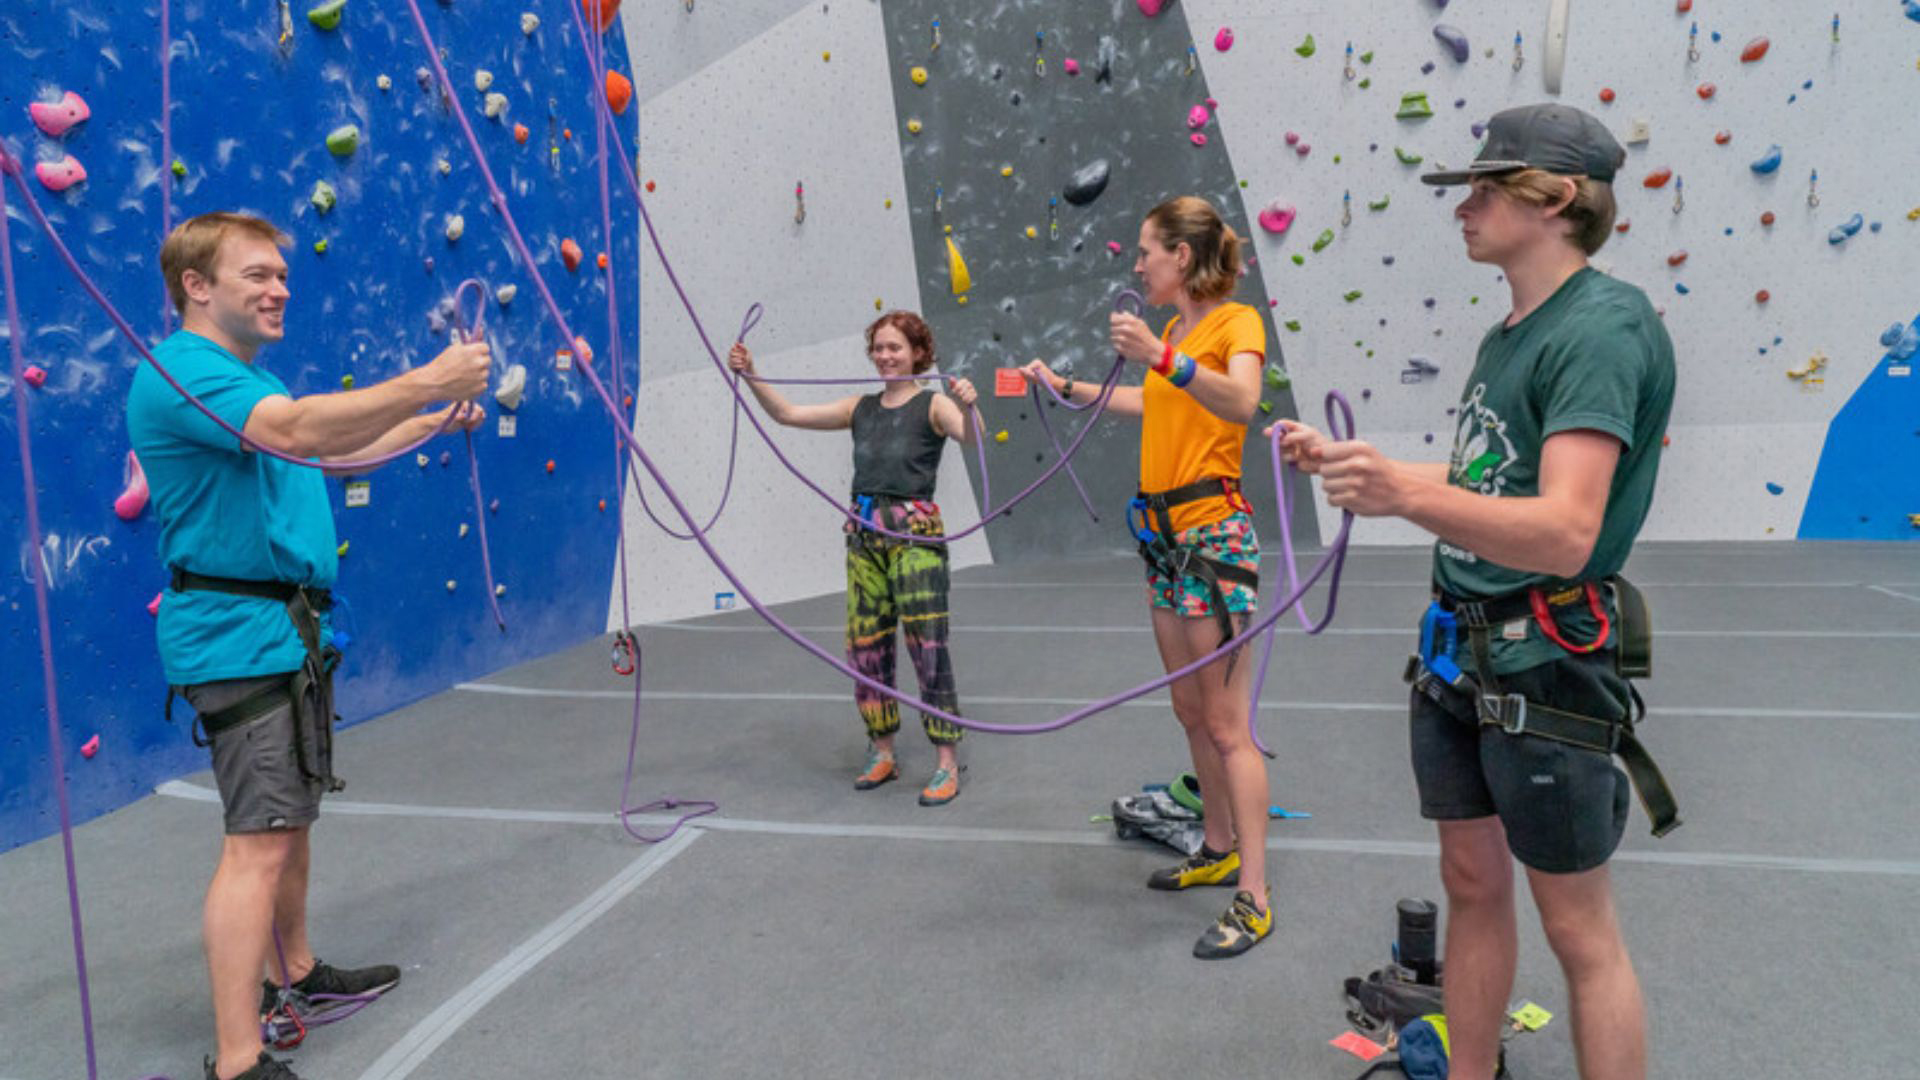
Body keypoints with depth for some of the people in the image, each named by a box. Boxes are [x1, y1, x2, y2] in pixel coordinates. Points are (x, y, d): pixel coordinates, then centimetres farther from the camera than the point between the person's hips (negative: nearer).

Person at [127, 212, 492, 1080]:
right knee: (260, 839, -11)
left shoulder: (249, 377, 19)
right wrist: (426, 381, -33)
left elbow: (330, 451, 29)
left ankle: (293, 970, 38)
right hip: (239, 632, -10)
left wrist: (433, 423, 21)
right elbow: (295, 431, -32)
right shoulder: (182, 369, -15)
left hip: (283, 625, 11)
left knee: (292, 814, 21)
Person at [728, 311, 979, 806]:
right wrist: (751, 377, 2)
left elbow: (970, 437, -20)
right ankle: (881, 753, 22)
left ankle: (948, 764, -1)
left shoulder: (933, 404, -1)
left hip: (915, 532, -6)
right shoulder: (861, 408, 13)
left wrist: (967, 407, -40)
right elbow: (788, 414, 12)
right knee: (865, 646, 8)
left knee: (927, 643, -9)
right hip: (864, 533, 6)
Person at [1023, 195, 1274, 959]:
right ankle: (1219, 851, 31)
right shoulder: (1176, 331, 15)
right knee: (1191, 713, 16)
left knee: (1226, 725, -7)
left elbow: (1242, 402, -30)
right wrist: (1067, 388, 34)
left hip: (1213, 531, -9)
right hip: (1165, 531, 9)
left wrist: (1161, 356, -41)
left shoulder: (1237, 321, -9)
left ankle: (1253, 898, -1)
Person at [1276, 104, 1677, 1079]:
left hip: (1544, 665, -9)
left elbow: (1564, 532, -29)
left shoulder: (1605, 325, -17)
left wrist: (1406, 494, -42)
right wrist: (1341, 461, 13)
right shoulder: (1507, 334, 11)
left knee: (1579, 928, 4)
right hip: (1457, 649, 9)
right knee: (1471, 883, 17)